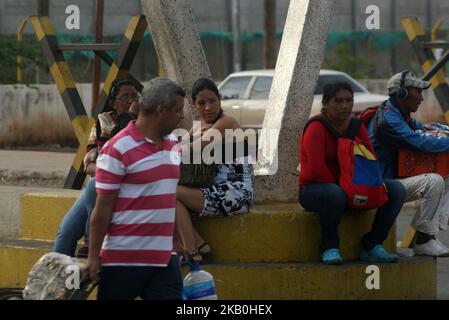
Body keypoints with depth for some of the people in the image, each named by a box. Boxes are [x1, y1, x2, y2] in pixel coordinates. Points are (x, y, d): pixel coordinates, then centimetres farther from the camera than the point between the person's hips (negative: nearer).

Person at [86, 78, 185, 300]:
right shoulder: (118, 149, -12)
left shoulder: (172, 143, 12)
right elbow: (103, 207, -11)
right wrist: (93, 255, -11)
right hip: (124, 257, -6)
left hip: (164, 256, 7)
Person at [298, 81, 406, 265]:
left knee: (396, 189, -11)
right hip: (314, 188, -7)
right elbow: (317, 169, -23)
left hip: (351, 188, 7)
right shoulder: (316, 128, -14)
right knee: (334, 194, -44)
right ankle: (330, 248, -22)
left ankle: (372, 246, -10)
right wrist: (339, 187, -19)